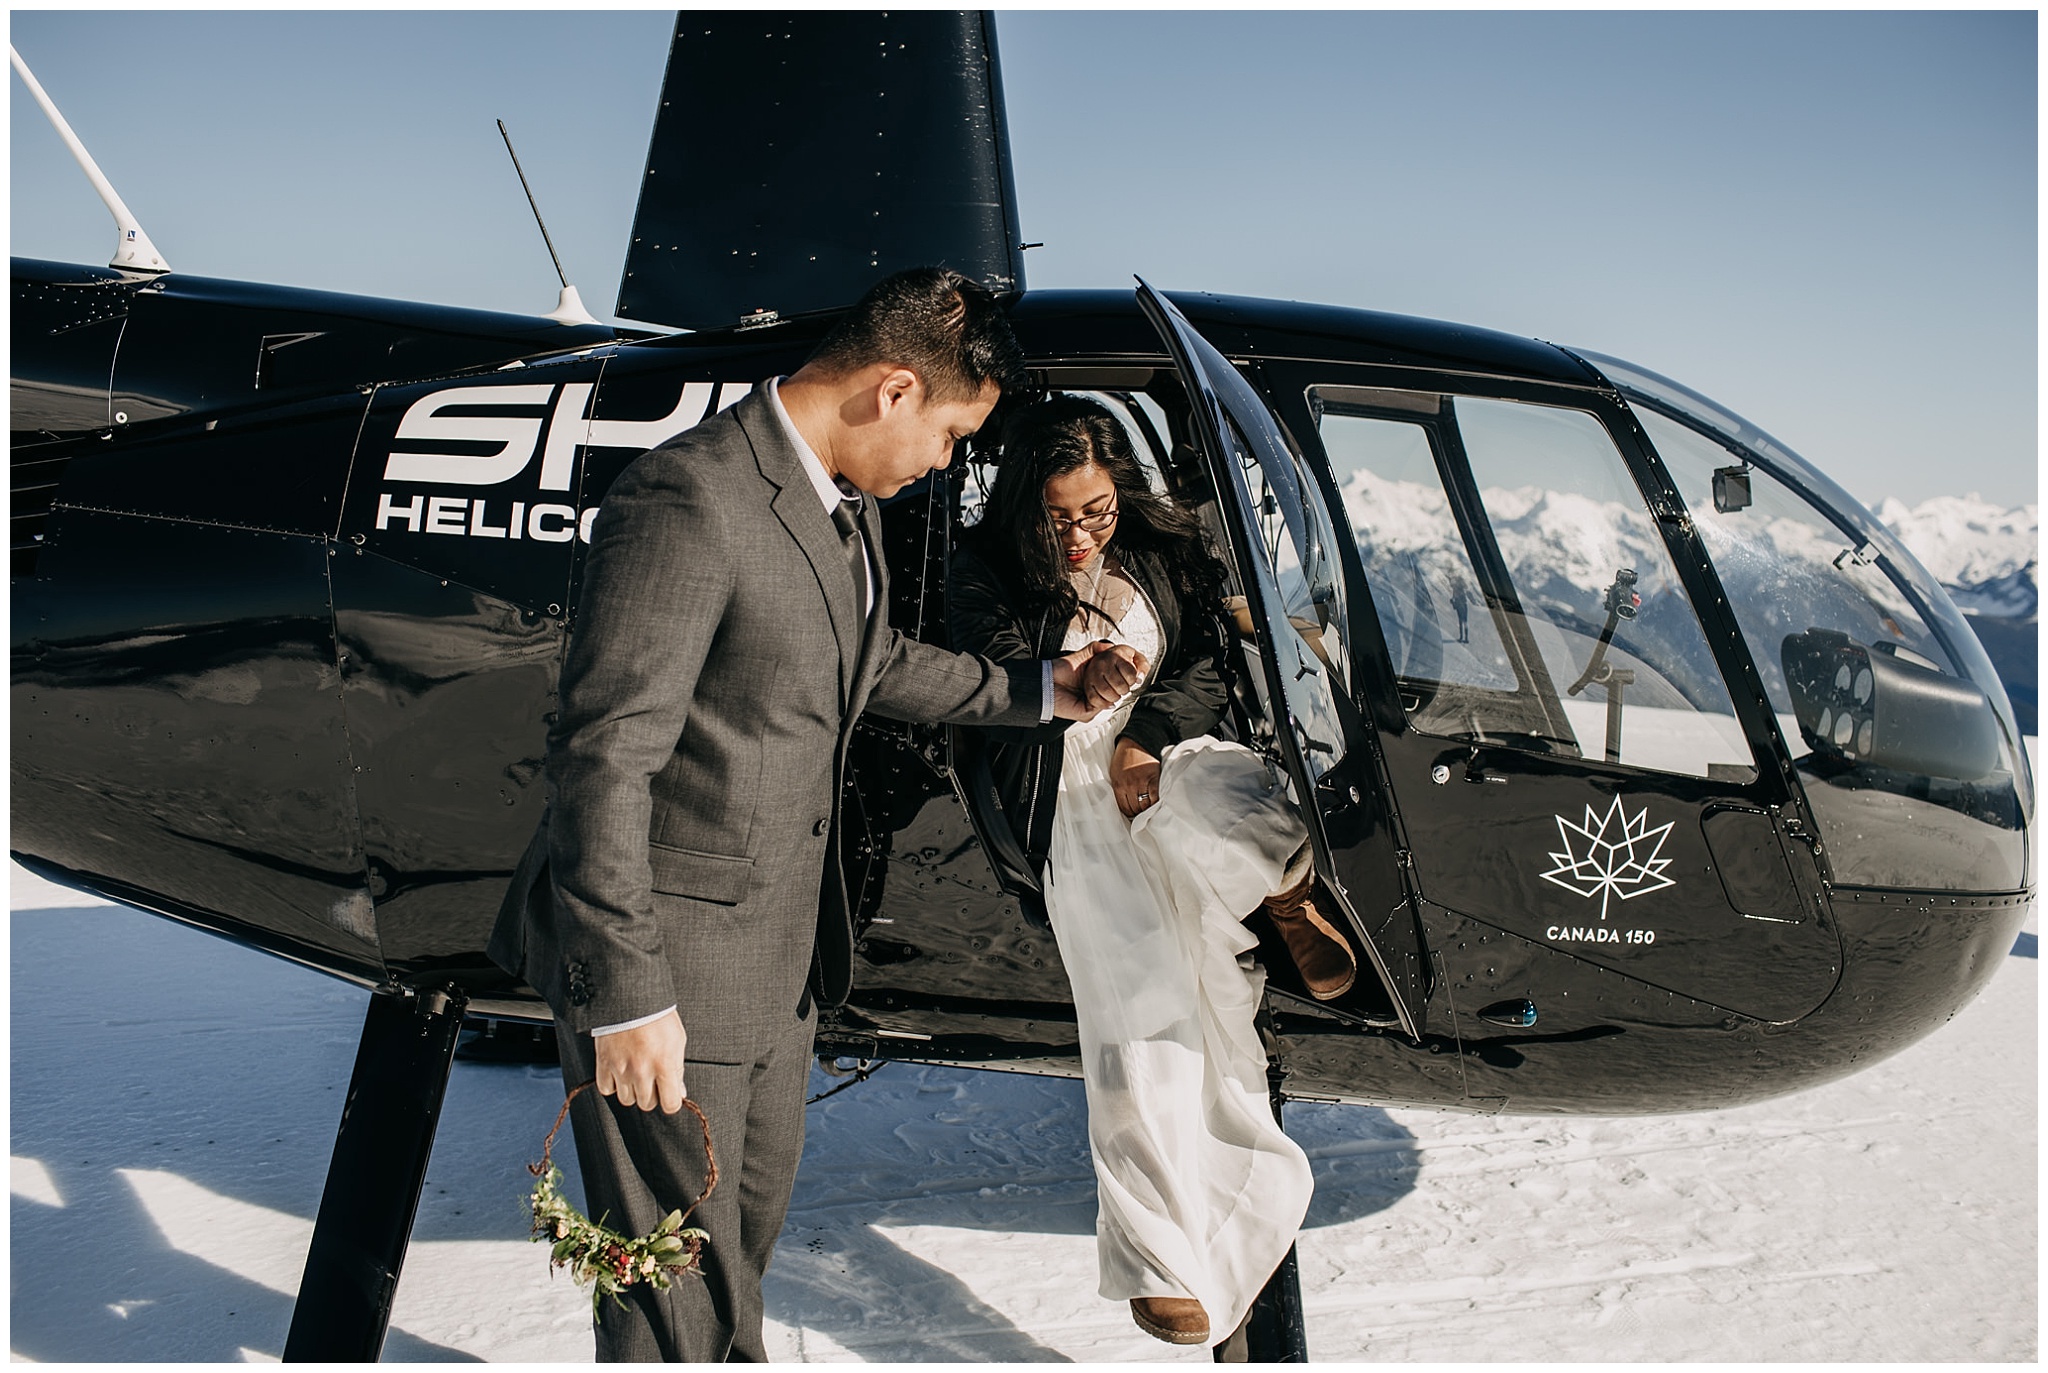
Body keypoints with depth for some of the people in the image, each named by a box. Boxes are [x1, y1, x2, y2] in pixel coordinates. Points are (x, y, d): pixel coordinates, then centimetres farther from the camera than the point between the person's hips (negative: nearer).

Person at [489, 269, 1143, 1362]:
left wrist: (1039, 690, 21)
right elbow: (601, 758, -26)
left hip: (780, 943, 9)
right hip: (667, 953, -9)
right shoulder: (689, 500, -25)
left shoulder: (845, 503, 5)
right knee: (676, 1267, 9)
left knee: (751, 1212, 28)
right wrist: (626, 995, -25)